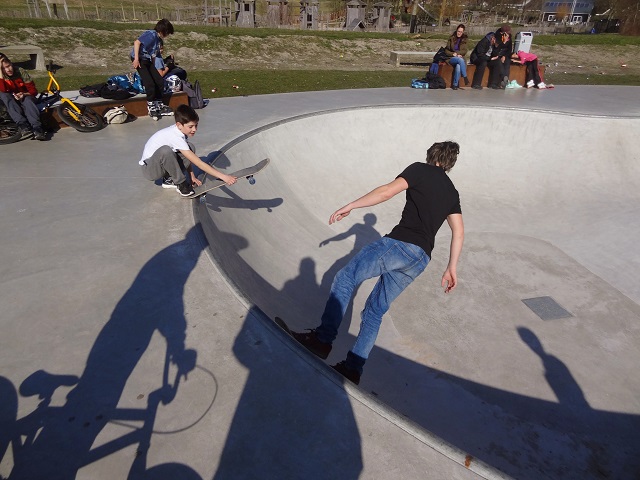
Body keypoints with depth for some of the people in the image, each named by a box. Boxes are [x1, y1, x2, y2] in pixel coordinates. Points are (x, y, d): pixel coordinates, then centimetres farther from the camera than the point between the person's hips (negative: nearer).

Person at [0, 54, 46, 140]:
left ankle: (37, 128, -52)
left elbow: (34, 91, -8)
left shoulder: (21, 72, -9)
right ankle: (23, 126, -48)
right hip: (11, 102, 1)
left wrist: (24, 95, -29)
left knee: (28, 100, -35)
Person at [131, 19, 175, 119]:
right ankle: (151, 107, -3)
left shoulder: (159, 40, 12)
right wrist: (136, 59, -26)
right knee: (150, 84, -15)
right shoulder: (151, 34, -14)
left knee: (160, 81, 4)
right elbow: (137, 42, -23)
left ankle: (159, 105, 14)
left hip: (148, 61, 9)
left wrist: (154, 69, 15)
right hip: (139, 60, -9)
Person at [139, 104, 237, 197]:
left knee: (190, 148, -9)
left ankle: (169, 179, 4)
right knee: (165, 150, -38)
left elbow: (188, 158, 5)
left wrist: (192, 177, -2)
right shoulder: (175, 137, -31)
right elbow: (199, 164, -35)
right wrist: (223, 177, -39)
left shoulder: (180, 130, -7)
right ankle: (181, 184, -15)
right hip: (149, 169, -8)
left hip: (161, 165, 8)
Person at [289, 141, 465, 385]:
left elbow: (387, 191, -7)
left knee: (345, 279, 1)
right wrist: (451, 268, 21)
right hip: (421, 259, 7)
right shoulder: (452, 192, 25)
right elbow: (459, 232, 19)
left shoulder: (420, 169, 8)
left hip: (400, 244, -7)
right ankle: (353, 368, 13)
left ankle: (323, 340, -2)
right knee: (376, 310, 12)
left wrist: (350, 206, -4)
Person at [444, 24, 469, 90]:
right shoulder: (451, 38, 5)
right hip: (451, 58, -1)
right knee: (460, 60, -37)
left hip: (460, 57, 1)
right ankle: (465, 77, -30)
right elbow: (446, 50, 6)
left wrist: (456, 53, -10)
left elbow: (464, 51, 7)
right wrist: (453, 54, -11)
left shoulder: (464, 40, 12)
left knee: (458, 66, -36)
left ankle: (455, 85, -30)